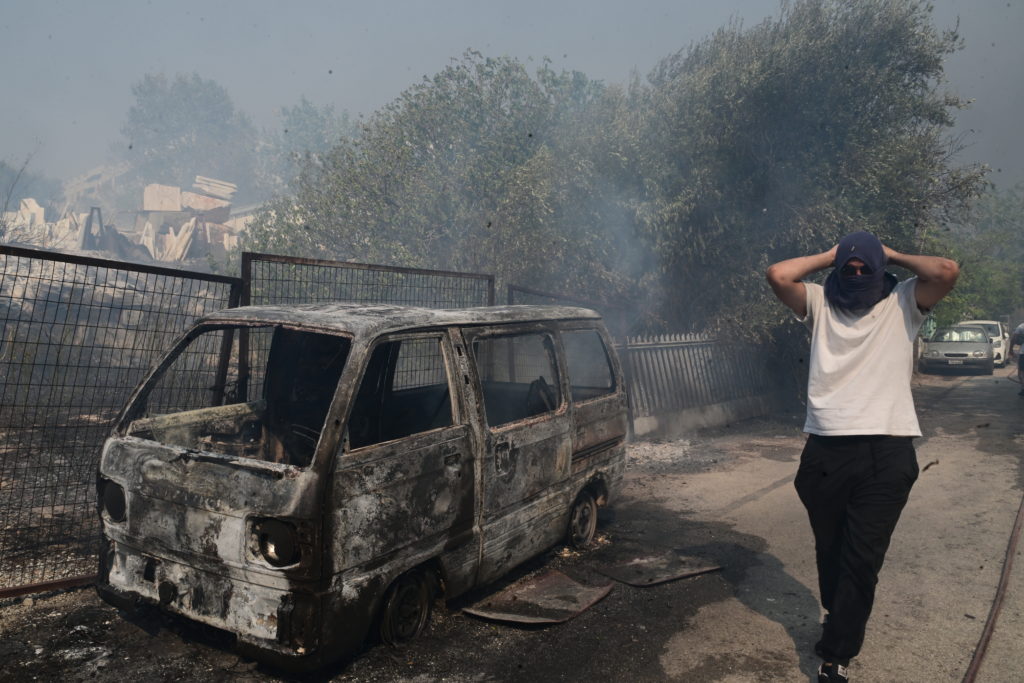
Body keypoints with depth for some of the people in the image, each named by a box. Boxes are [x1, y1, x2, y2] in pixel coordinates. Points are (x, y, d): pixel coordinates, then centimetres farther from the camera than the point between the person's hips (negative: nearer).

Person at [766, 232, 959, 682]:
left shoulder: (902, 303, 7)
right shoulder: (820, 304, 8)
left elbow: (947, 271, -11)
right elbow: (778, 276, -7)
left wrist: (894, 256, 3)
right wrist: (829, 257, 4)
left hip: (887, 453, -1)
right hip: (827, 449, 2)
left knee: (862, 560, 0)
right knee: (829, 550, 18)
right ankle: (837, 616, 43)